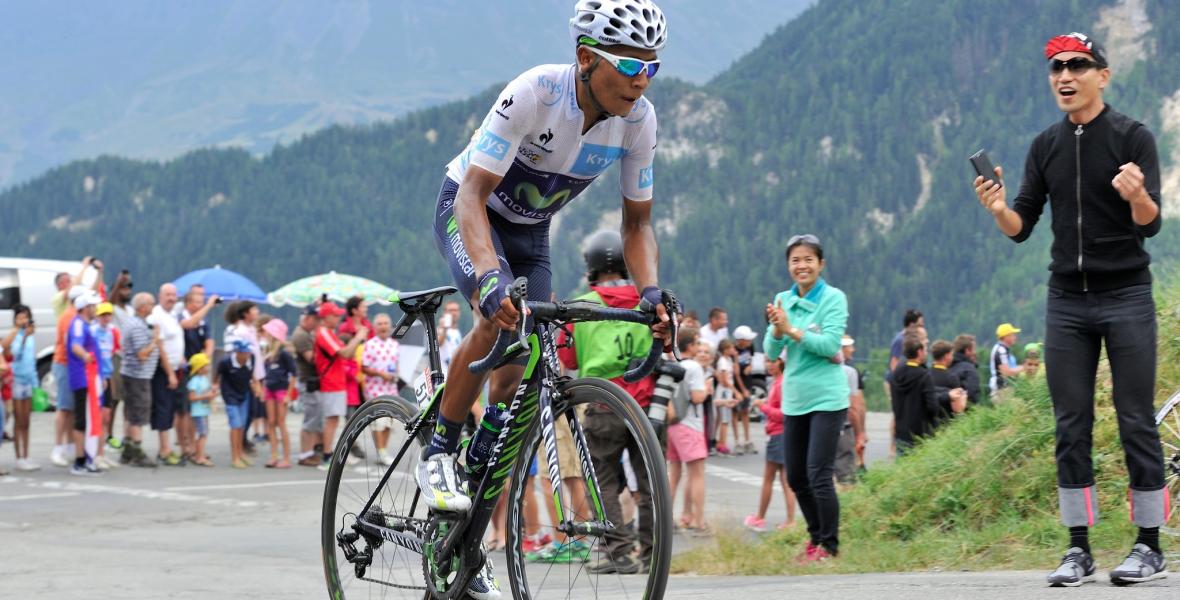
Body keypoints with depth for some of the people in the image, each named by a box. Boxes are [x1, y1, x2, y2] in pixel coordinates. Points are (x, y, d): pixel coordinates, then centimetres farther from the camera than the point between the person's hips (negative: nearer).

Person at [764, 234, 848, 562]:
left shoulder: (833, 298, -7)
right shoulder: (783, 300, 8)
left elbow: (831, 344, -18)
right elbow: (771, 350, 4)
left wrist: (791, 329, -24)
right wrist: (776, 330, -17)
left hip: (827, 398, -6)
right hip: (794, 398, 6)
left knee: (819, 474, -10)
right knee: (795, 476, 12)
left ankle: (829, 545, 2)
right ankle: (816, 535, 30)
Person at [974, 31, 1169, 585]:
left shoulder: (1133, 137, -5)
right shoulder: (1046, 146, 9)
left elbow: (1151, 224, -13)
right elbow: (1022, 227, 7)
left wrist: (1138, 196, -36)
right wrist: (998, 209, -15)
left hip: (1126, 297, -4)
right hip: (1066, 301, 4)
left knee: (1136, 423, -2)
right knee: (1070, 429, 3)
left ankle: (1150, 548, 4)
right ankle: (1079, 550, 8)